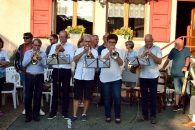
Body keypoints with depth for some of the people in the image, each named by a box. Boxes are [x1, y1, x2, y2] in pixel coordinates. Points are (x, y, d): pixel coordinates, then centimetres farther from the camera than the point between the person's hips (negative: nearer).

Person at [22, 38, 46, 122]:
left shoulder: (43, 54, 7)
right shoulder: (27, 53, 7)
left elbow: (45, 65, -6)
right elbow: (24, 64, -5)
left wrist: (40, 59, -23)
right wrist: (31, 57, -14)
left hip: (39, 77, 0)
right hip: (29, 76, 0)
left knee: (38, 96, 4)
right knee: (28, 96, 0)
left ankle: (36, 114, 14)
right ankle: (28, 115, 10)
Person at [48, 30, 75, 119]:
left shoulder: (70, 46, 4)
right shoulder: (54, 46, 11)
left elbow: (71, 59, -9)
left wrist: (63, 51, -16)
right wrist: (56, 51, -11)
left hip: (66, 71, -1)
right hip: (56, 70, 2)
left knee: (65, 92, 4)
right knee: (55, 92, 4)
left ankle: (65, 112, 14)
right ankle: (53, 112, 13)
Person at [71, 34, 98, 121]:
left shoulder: (94, 51, 4)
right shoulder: (79, 50, 8)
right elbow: (75, 59, -9)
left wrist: (90, 54, -30)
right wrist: (83, 52, -19)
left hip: (89, 77, -1)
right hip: (78, 76, 1)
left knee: (87, 97, 6)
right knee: (77, 96, 2)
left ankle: (84, 114, 19)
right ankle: (74, 115, 7)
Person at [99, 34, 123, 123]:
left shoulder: (118, 51, 7)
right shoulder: (104, 51, 5)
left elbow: (121, 63, -4)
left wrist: (115, 54, -15)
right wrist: (110, 51, -16)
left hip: (116, 78, 0)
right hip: (105, 78, 0)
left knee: (117, 97, -4)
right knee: (107, 98, 7)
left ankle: (117, 116, 8)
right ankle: (108, 115, 19)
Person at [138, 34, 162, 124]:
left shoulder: (157, 49, 1)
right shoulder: (141, 49, 7)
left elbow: (159, 61, -9)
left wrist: (151, 54, -19)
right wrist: (144, 54, -15)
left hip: (153, 76, -2)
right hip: (143, 76, 2)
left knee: (153, 96, 1)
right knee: (144, 96, 8)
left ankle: (153, 116, 8)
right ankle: (144, 114, 18)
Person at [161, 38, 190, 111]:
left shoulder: (186, 50, 0)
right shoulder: (173, 50, 12)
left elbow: (187, 59, -14)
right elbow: (168, 60, 17)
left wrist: (185, 67, -30)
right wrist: (163, 68, 17)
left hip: (183, 74, -3)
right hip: (175, 74, 3)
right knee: (177, 90, 4)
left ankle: (181, 103, 22)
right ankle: (177, 104, 6)